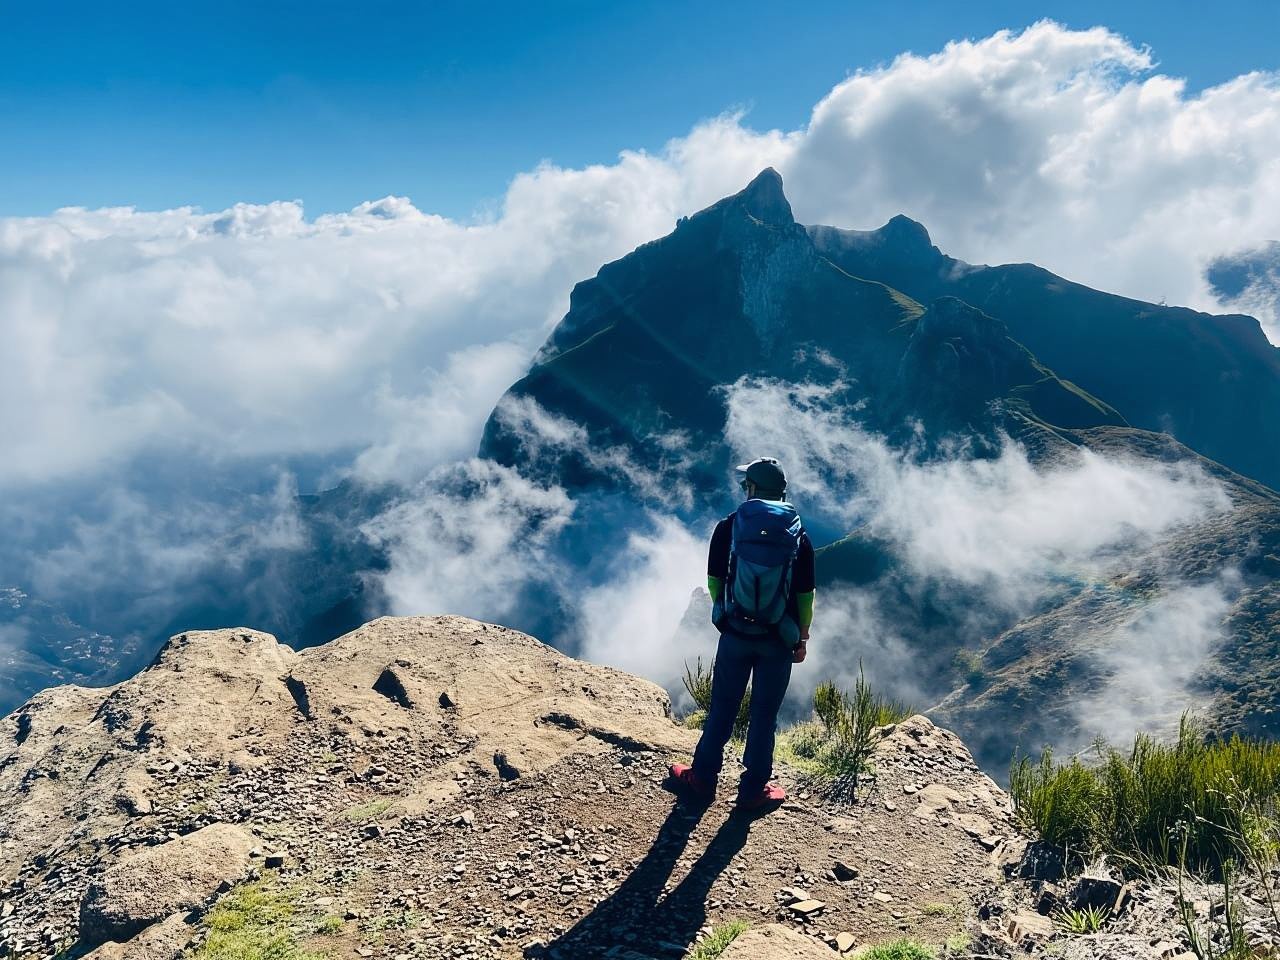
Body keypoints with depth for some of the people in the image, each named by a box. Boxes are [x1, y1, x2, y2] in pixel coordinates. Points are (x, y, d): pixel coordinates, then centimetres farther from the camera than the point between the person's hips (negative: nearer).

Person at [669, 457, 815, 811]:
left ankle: (703, 778, 26)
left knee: (722, 707, 14)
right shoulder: (798, 535, -5)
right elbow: (806, 595, -2)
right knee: (765, 713, 11)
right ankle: (754, 788, 22)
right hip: (778, 639, 0)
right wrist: (803, 638, 10)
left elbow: (714, 581, 0)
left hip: (735, 632, 0)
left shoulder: (728, 527, -7)